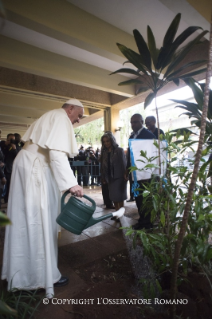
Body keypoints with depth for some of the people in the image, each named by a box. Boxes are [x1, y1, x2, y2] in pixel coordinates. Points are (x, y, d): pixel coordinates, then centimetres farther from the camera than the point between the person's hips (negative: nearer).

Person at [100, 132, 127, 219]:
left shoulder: (119, 150, -5)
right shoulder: (104, 152, 6)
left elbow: (124, 164, -7)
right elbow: (103, 166, 6)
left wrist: (124, 177, -11)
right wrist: (104, 178, 4)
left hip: (119, 177, -4)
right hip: (110, 178, 4)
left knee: (119, 197, 3)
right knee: (113, 197, 10)